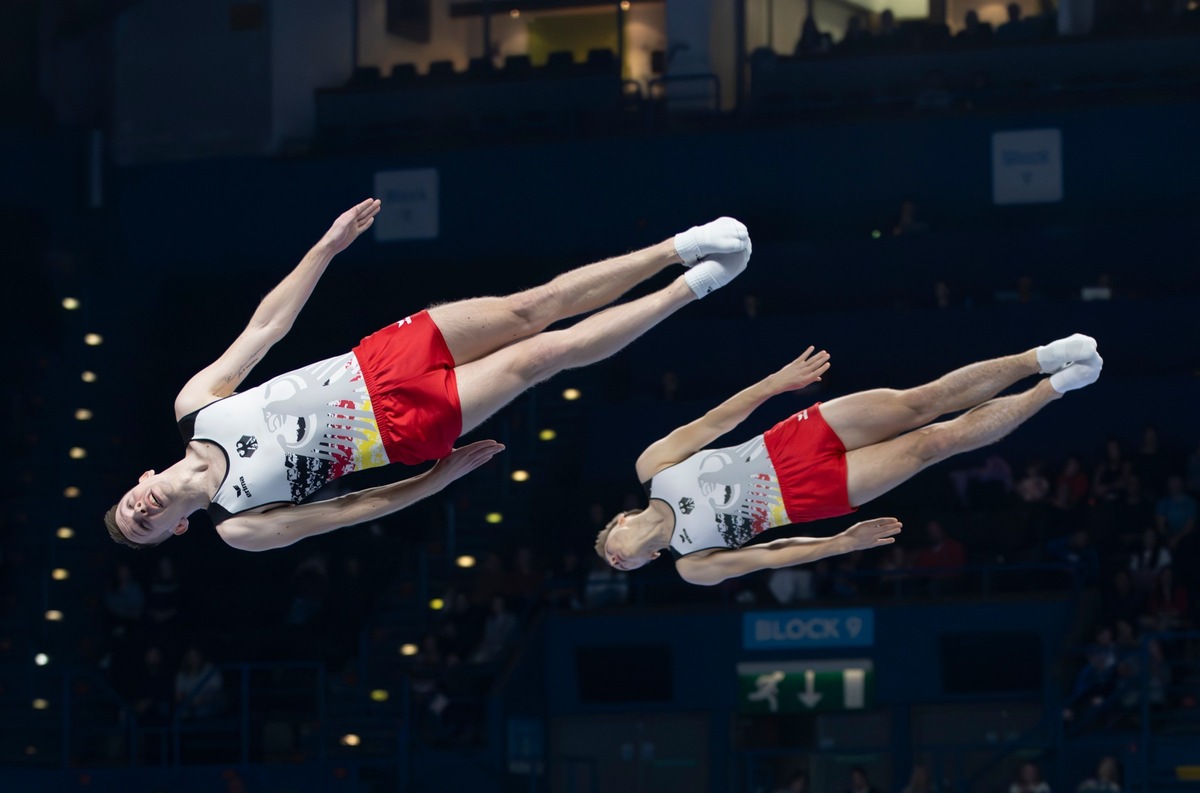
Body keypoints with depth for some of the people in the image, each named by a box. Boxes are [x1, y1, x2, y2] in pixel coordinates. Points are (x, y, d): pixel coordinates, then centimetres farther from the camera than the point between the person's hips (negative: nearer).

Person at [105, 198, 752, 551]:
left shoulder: (195, 403, -1)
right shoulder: (239, 529, -9)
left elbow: (267, 324, 0)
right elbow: (356, 511, -4)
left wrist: (329, 245, -6)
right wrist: (444, 477, -4)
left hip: (380, 361, 3)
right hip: (408, 424, -3)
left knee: (533, 307, -9)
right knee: (545, 354, -12)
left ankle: (678, 250, 0)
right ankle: (689, 288, 0)